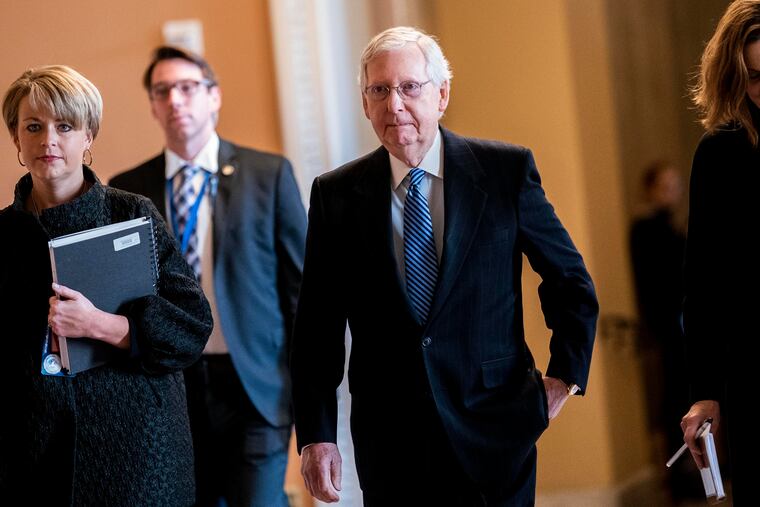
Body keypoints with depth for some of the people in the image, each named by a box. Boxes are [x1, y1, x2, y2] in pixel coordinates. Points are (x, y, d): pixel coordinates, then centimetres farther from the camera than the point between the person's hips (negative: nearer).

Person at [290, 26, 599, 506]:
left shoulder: (506, 169, -2)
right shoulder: (336, 195, 0)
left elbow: (571, 281, 8)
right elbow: (317, 327, 2)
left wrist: (565, 376, 5)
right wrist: (316, 433, -3)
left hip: (494, 432, 0)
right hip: (389, 443, 1)